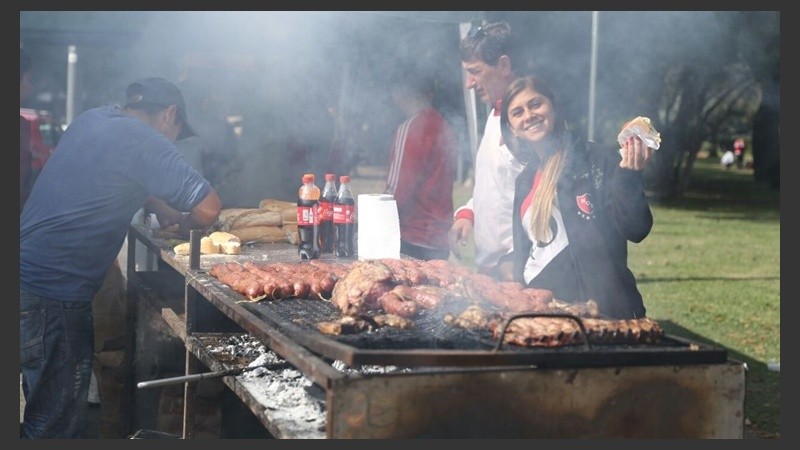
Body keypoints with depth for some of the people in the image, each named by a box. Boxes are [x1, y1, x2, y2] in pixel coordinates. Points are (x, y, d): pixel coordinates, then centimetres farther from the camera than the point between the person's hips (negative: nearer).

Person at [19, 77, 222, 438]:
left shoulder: (91, 120, 12)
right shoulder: (145, 143, -13)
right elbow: (208, 208, -18)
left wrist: (166, 212, 23)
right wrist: (188, 224, 3)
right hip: (53, 296, -9)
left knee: (45, 410, 19)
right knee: (57, 424, 1)